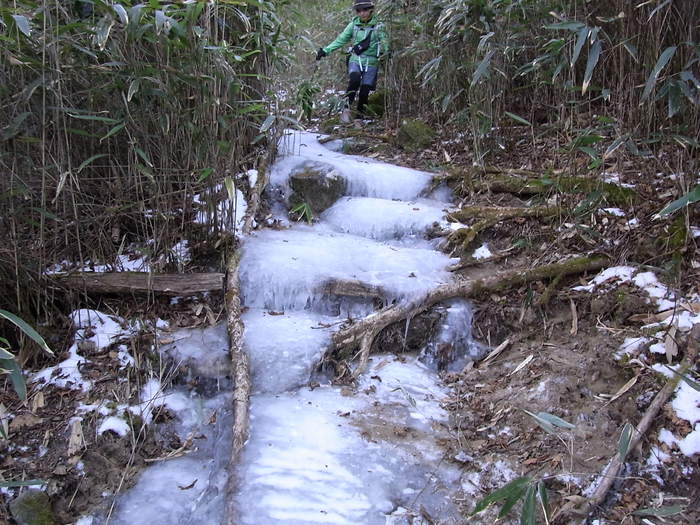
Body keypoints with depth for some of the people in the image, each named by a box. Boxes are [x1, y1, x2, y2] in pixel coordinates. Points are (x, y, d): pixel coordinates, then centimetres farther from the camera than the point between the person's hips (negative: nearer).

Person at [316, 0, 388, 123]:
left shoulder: (378, 26, 2)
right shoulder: (353, 25, 5)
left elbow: (385, 45, 4)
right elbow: (340, 40, 8)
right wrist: (325, 50, 2)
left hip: (371, 63, 0)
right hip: (355, 60, 0)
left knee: (365, 90, -6)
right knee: (355, 79, -29)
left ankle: (359, 116, 12)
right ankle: (346, 109, -23)